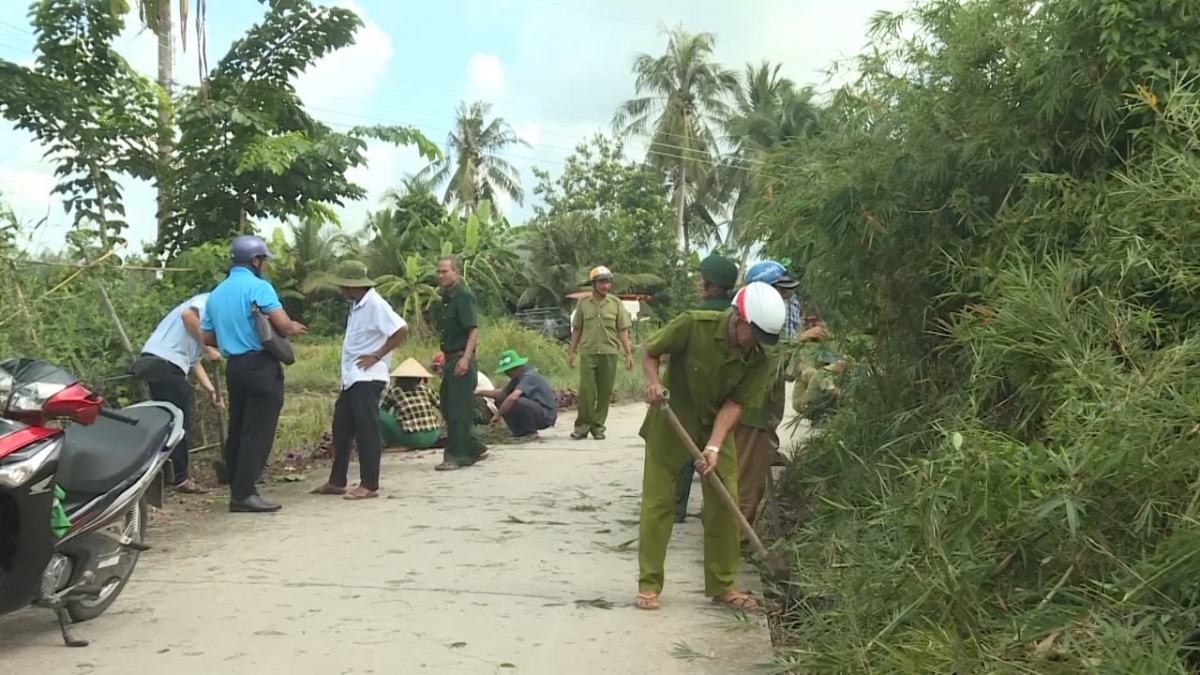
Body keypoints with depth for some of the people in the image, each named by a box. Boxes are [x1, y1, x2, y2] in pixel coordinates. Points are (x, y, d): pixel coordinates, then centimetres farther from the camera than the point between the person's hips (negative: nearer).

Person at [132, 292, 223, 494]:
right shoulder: (209, 301, 1)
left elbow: (194, 361, 26)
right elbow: (188, 315, -24)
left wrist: (211, 390, 19)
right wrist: (207, 348, -15)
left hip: (158, 363, 10)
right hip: (164, 362, -10)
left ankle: (174, 473, 21)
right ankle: (180, 478, -2)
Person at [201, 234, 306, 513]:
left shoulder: (217, 293, 15)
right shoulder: (258, 286, -9)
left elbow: (207, 338, 17)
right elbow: (283, 324, -20)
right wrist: (294, 328, 1)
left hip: (234, 366, 8)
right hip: (261, 365, -8)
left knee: (238, 430, 12)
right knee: (258, 432, -6)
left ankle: (238, 491, 16)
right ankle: (244, 494, -8)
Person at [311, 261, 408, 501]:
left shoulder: (375, 305, -16)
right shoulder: (357, 305, 13)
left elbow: (401, 329, -23)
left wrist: (377, 356, -17)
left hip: (367, 378, -10)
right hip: (351, 378, 10)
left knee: (367, 431, -4)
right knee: (341, 429, 14)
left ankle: (369, 485, 3)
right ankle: (337, 481, 24)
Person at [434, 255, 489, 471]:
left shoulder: (463, 295, -12)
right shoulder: (447, 297, 15)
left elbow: (473, 329, -19)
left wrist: (465, 358, -26)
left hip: (461, 360, -10)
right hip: (451, 360, 10)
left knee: (458, 410, -4)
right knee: (448, 407, 14)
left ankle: (456, 456, 3)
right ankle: (475, 447, 24)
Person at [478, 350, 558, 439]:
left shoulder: (529, 376, -22)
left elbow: (513, 397, -35)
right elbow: (502, 394, 10)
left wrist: (498, 414, -27)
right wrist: (479, 392, 3)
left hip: (546, 415, -9)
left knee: (518, 401, -34)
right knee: (501, 399, 2)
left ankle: (530, 432, -11)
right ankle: (520, 431, 7)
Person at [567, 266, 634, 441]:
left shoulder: (616, 303, 3)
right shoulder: (583, 303, 5)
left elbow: (623, 331, 3)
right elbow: (577, 329, 10)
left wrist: (628, 353, -2)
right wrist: (571, 351, 6)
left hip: (609, 353, 0)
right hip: (587, 353, 0)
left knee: (605, 392, 4)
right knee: (586, 390, -3)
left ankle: (597, 426, 14)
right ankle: (582, 425, 6)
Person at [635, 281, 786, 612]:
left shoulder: (758, 359, -15)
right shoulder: (693, 325, -24)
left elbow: (734, 403, -15)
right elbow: (650, 350, -11)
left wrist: (714, 446, -27)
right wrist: (653, 381, -30)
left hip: (717, 427, 3)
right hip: (670, 422, -3)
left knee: (725, 504, 1)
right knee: (657, 501, -1)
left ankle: (721, 585, 14)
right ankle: (649, 584, 9)